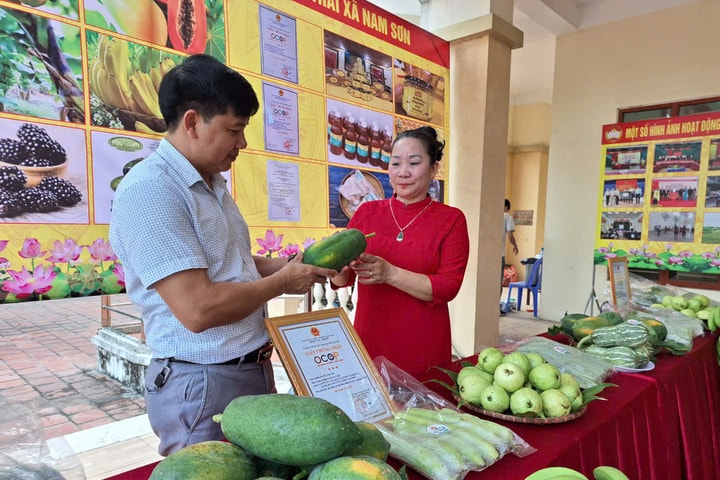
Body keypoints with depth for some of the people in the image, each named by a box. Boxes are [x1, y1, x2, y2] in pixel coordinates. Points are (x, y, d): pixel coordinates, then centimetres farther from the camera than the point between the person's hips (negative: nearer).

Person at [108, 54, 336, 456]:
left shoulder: (213, 184, 8)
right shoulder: (149, 190, -21)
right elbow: (198, 309, -27)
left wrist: (290, 264, 2)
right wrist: (281, 282, -13)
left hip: (255, 369, 9)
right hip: (202, 384, -9)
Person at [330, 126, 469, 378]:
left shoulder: (451, 219, -1)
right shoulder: (366, 212, 3)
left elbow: (448, 287, -10)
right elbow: (341, 279, 4)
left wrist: (390, 273, -22)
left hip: (424, 347, -1)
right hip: (369, 341, 2)